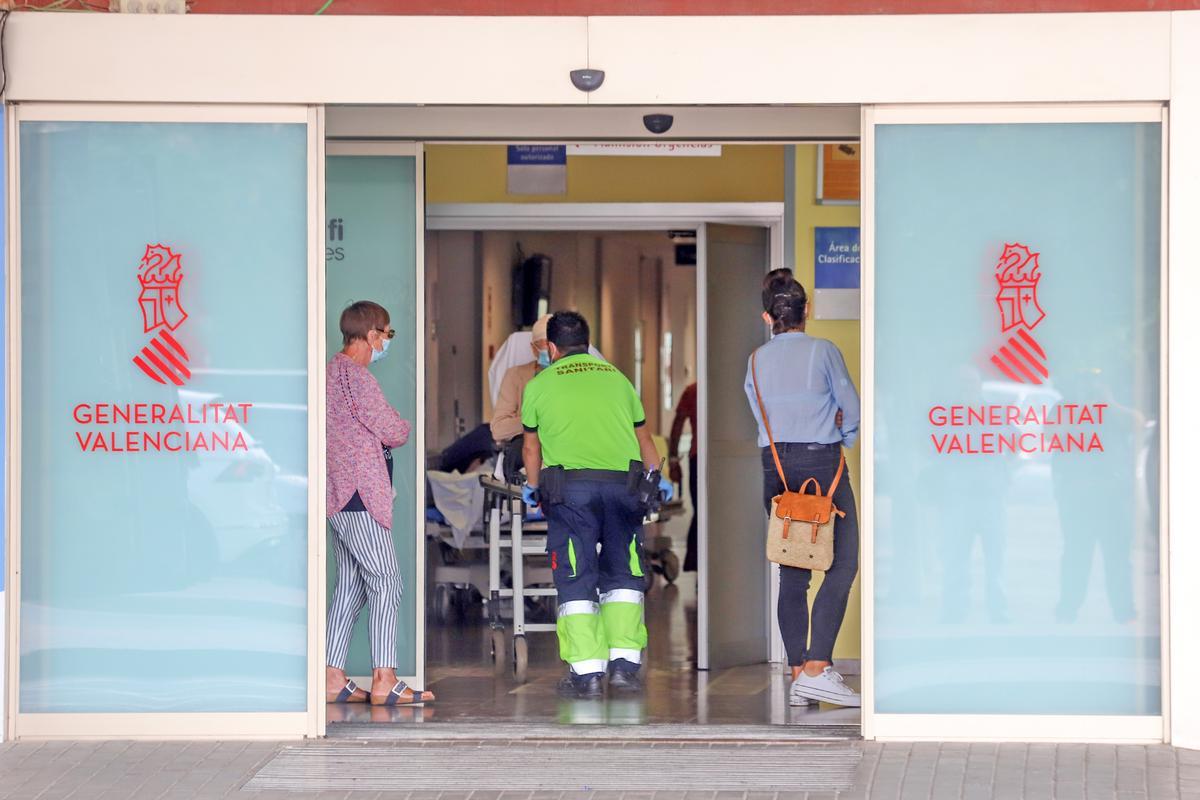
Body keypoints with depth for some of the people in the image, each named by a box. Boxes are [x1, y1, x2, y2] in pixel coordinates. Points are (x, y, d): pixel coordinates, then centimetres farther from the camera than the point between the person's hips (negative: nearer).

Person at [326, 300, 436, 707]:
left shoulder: (335, 371, 18)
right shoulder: (355, 376, -14)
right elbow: (391, 431, -12)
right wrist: (406, 427, 9)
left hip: (340, 498, 10)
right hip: (360, 495, -10)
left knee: (350, 587, 11)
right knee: (386, 585, -9)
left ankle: (333, 678, 10)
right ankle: (384, 681, -11)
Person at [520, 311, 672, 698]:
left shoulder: (540, 384, 15)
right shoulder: (616, 377, 22)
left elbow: (532, 446, 26)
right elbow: (643, 437, 30)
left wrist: (532, 486, 44)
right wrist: (656, 476, 48)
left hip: (570, 485, -2)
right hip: (623, 483, 2)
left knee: (576, 579, 1)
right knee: (623, 575, 13)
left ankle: (587, 672, -5)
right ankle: (624, 663, 5)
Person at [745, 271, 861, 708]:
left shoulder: (757, 361, 9)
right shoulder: (823, 351, -5)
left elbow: (762, 416, 13)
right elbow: (851, 410, 0)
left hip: (774, 465, 5)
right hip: (821, 460, -5)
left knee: (792, 572, 8)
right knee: (841, 565, -5)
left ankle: (798, 673, 6)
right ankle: (816, 667, -18)